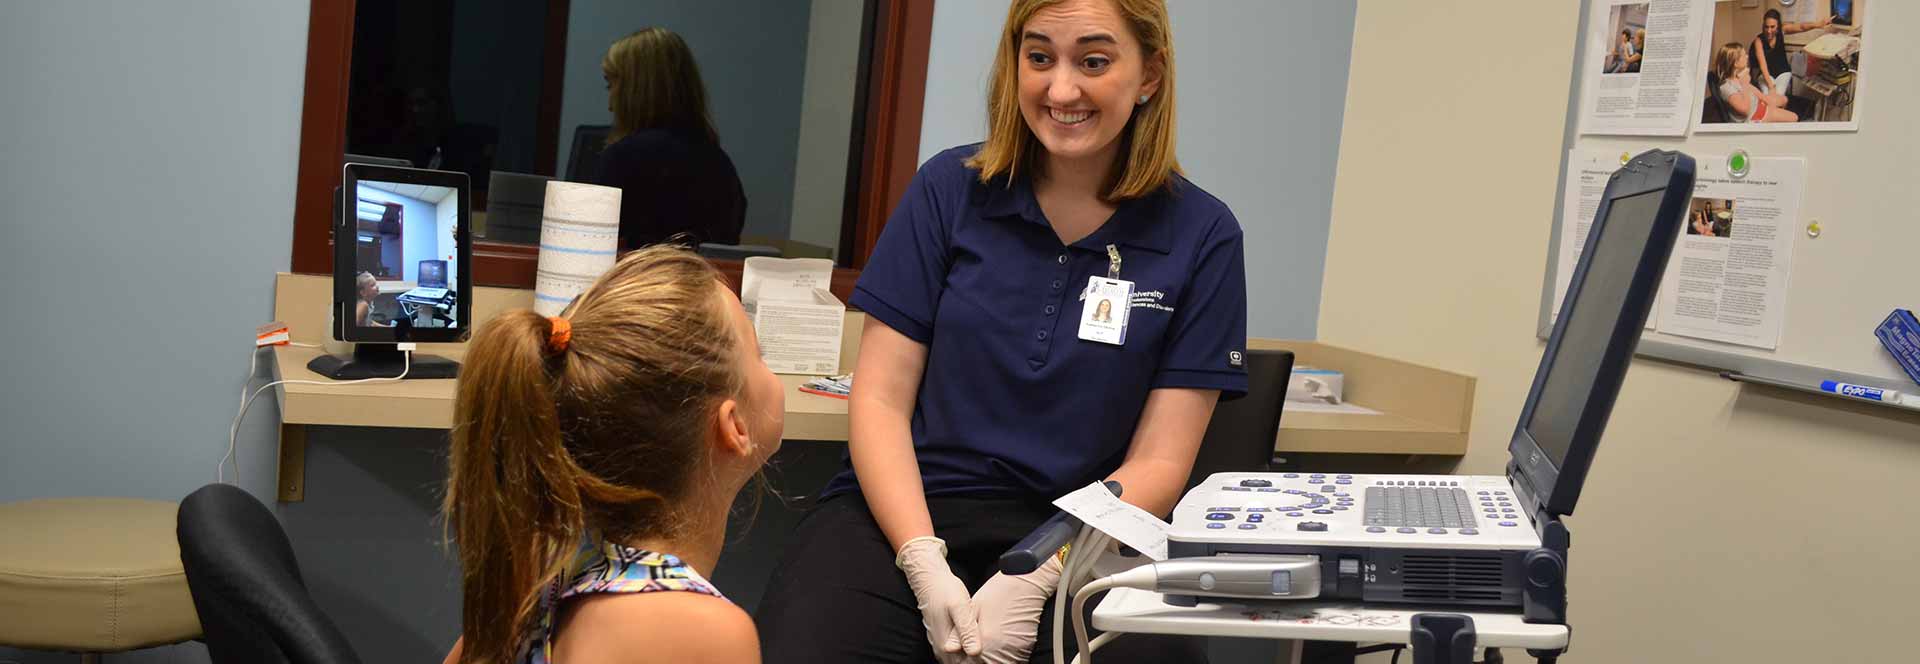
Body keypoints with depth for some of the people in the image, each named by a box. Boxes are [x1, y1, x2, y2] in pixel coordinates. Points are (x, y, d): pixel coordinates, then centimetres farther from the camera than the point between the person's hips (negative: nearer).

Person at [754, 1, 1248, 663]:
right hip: (905, 511, 1)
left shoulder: (1201, 236, 0)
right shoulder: (950, 188, 3)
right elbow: (881, 399, 1)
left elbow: (1158, 463, 0)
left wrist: (1037, 581, -15)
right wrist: (924, 564, -14)